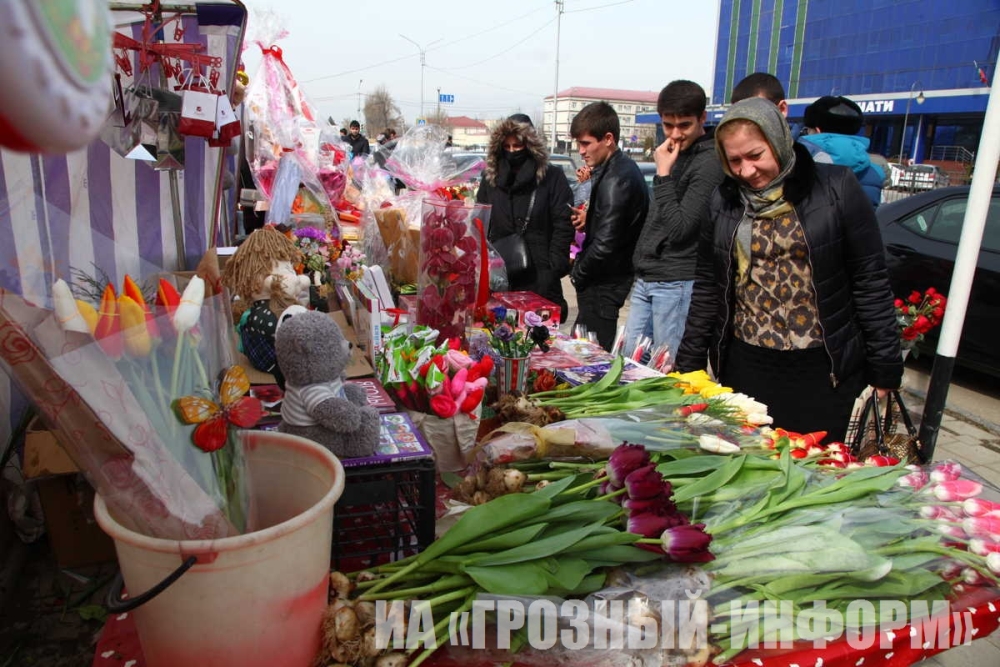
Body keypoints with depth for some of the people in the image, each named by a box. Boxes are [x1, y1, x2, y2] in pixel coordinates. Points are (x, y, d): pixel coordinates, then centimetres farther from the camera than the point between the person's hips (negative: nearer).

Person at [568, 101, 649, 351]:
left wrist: (578, 272, -9)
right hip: (610, 279, 10)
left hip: (603, 284, -10)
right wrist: (588, 218, 4)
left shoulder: (614, 180, -21)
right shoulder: (624, 168, 11)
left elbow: (605, 244, -25)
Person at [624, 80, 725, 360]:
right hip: (646, 280, 9)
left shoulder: (710, 162, -13)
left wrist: (663, 175, -17)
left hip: (676, 284, -9)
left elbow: (680, 229, -19)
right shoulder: (675, 153, 14)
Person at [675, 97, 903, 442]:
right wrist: (688, 366, 7)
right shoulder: (724, 201, 4)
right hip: (745, 365, 3)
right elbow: (707, 288, 8)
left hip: (822, 369, -2)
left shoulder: (836, 188, -5)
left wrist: (885, 365, -3)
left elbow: (870, 281, -3)